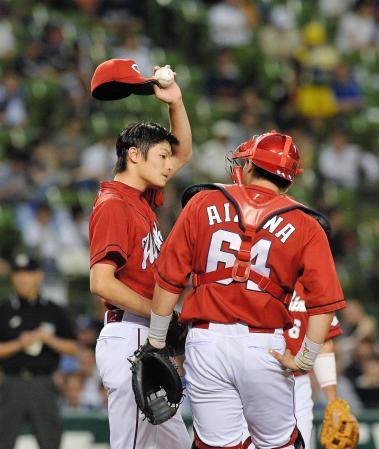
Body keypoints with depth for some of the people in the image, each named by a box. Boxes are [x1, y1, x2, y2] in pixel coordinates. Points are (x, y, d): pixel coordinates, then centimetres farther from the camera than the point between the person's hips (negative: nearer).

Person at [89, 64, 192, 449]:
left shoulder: (141, 198, 15)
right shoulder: (113, 204, -12)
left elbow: (184, 152, 30)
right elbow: (102, 282, -21)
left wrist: (175, 102, 15)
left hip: (148, 340, 10)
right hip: (128, 339, -10)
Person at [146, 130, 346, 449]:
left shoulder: (203, 204, 5)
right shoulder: (304, 225, 3)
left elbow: (170, 279, 3)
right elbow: (324, 302, -6)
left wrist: (157, 341, 11)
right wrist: (306, 360, -1)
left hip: (206, 342, 0)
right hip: (265, 349, 0)